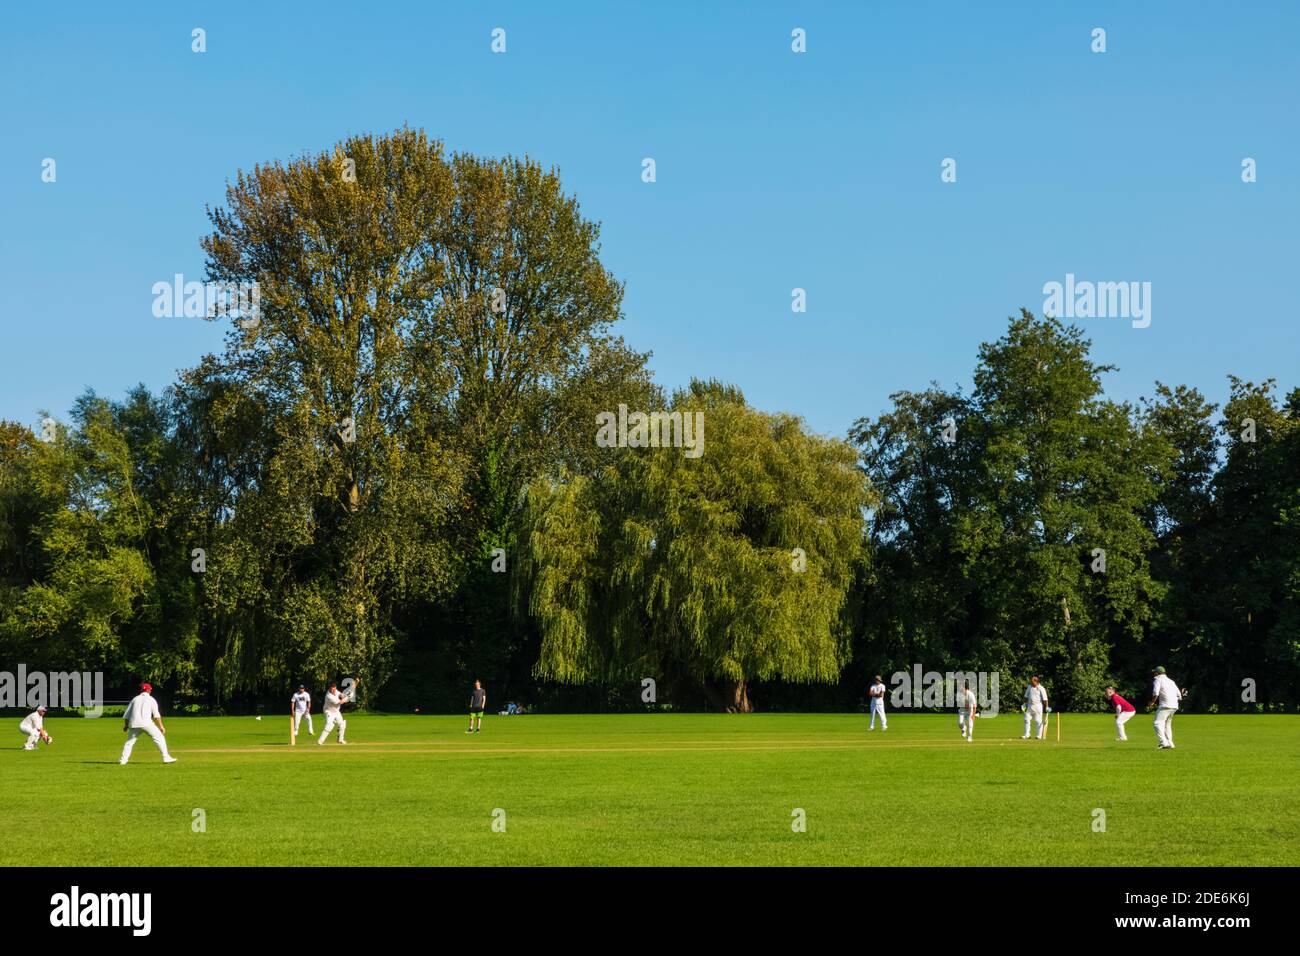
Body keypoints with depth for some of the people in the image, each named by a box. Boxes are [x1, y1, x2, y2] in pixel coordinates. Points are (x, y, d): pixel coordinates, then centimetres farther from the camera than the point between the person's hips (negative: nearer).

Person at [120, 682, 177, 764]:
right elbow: (156, 715, 0)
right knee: (160, 738, 6)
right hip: (146, 723, -3)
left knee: (129, 741, 19)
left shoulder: (135, 699, 20)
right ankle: (166, 758, 0)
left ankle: (123, 760, 9)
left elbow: (127, 714, 17)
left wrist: (126, 725, 28)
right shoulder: (151, 699, 11)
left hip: (134, 724, 3)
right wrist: (161, 726, -1)